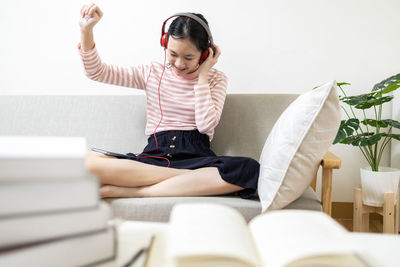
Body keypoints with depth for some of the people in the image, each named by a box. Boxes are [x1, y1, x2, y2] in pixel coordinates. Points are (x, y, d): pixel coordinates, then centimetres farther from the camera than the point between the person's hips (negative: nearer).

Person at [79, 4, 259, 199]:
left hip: (196, 158, 0)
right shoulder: (152, 73, 14)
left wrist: (202, 76, -1)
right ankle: (197, 179, -24)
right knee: (88, 160, -27)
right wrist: (86, 30, -3)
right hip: (154, 158, 1)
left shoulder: (216, 79, 12)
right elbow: (96, 72, 10)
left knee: (249, 169, -34)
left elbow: (206, 124, -5)